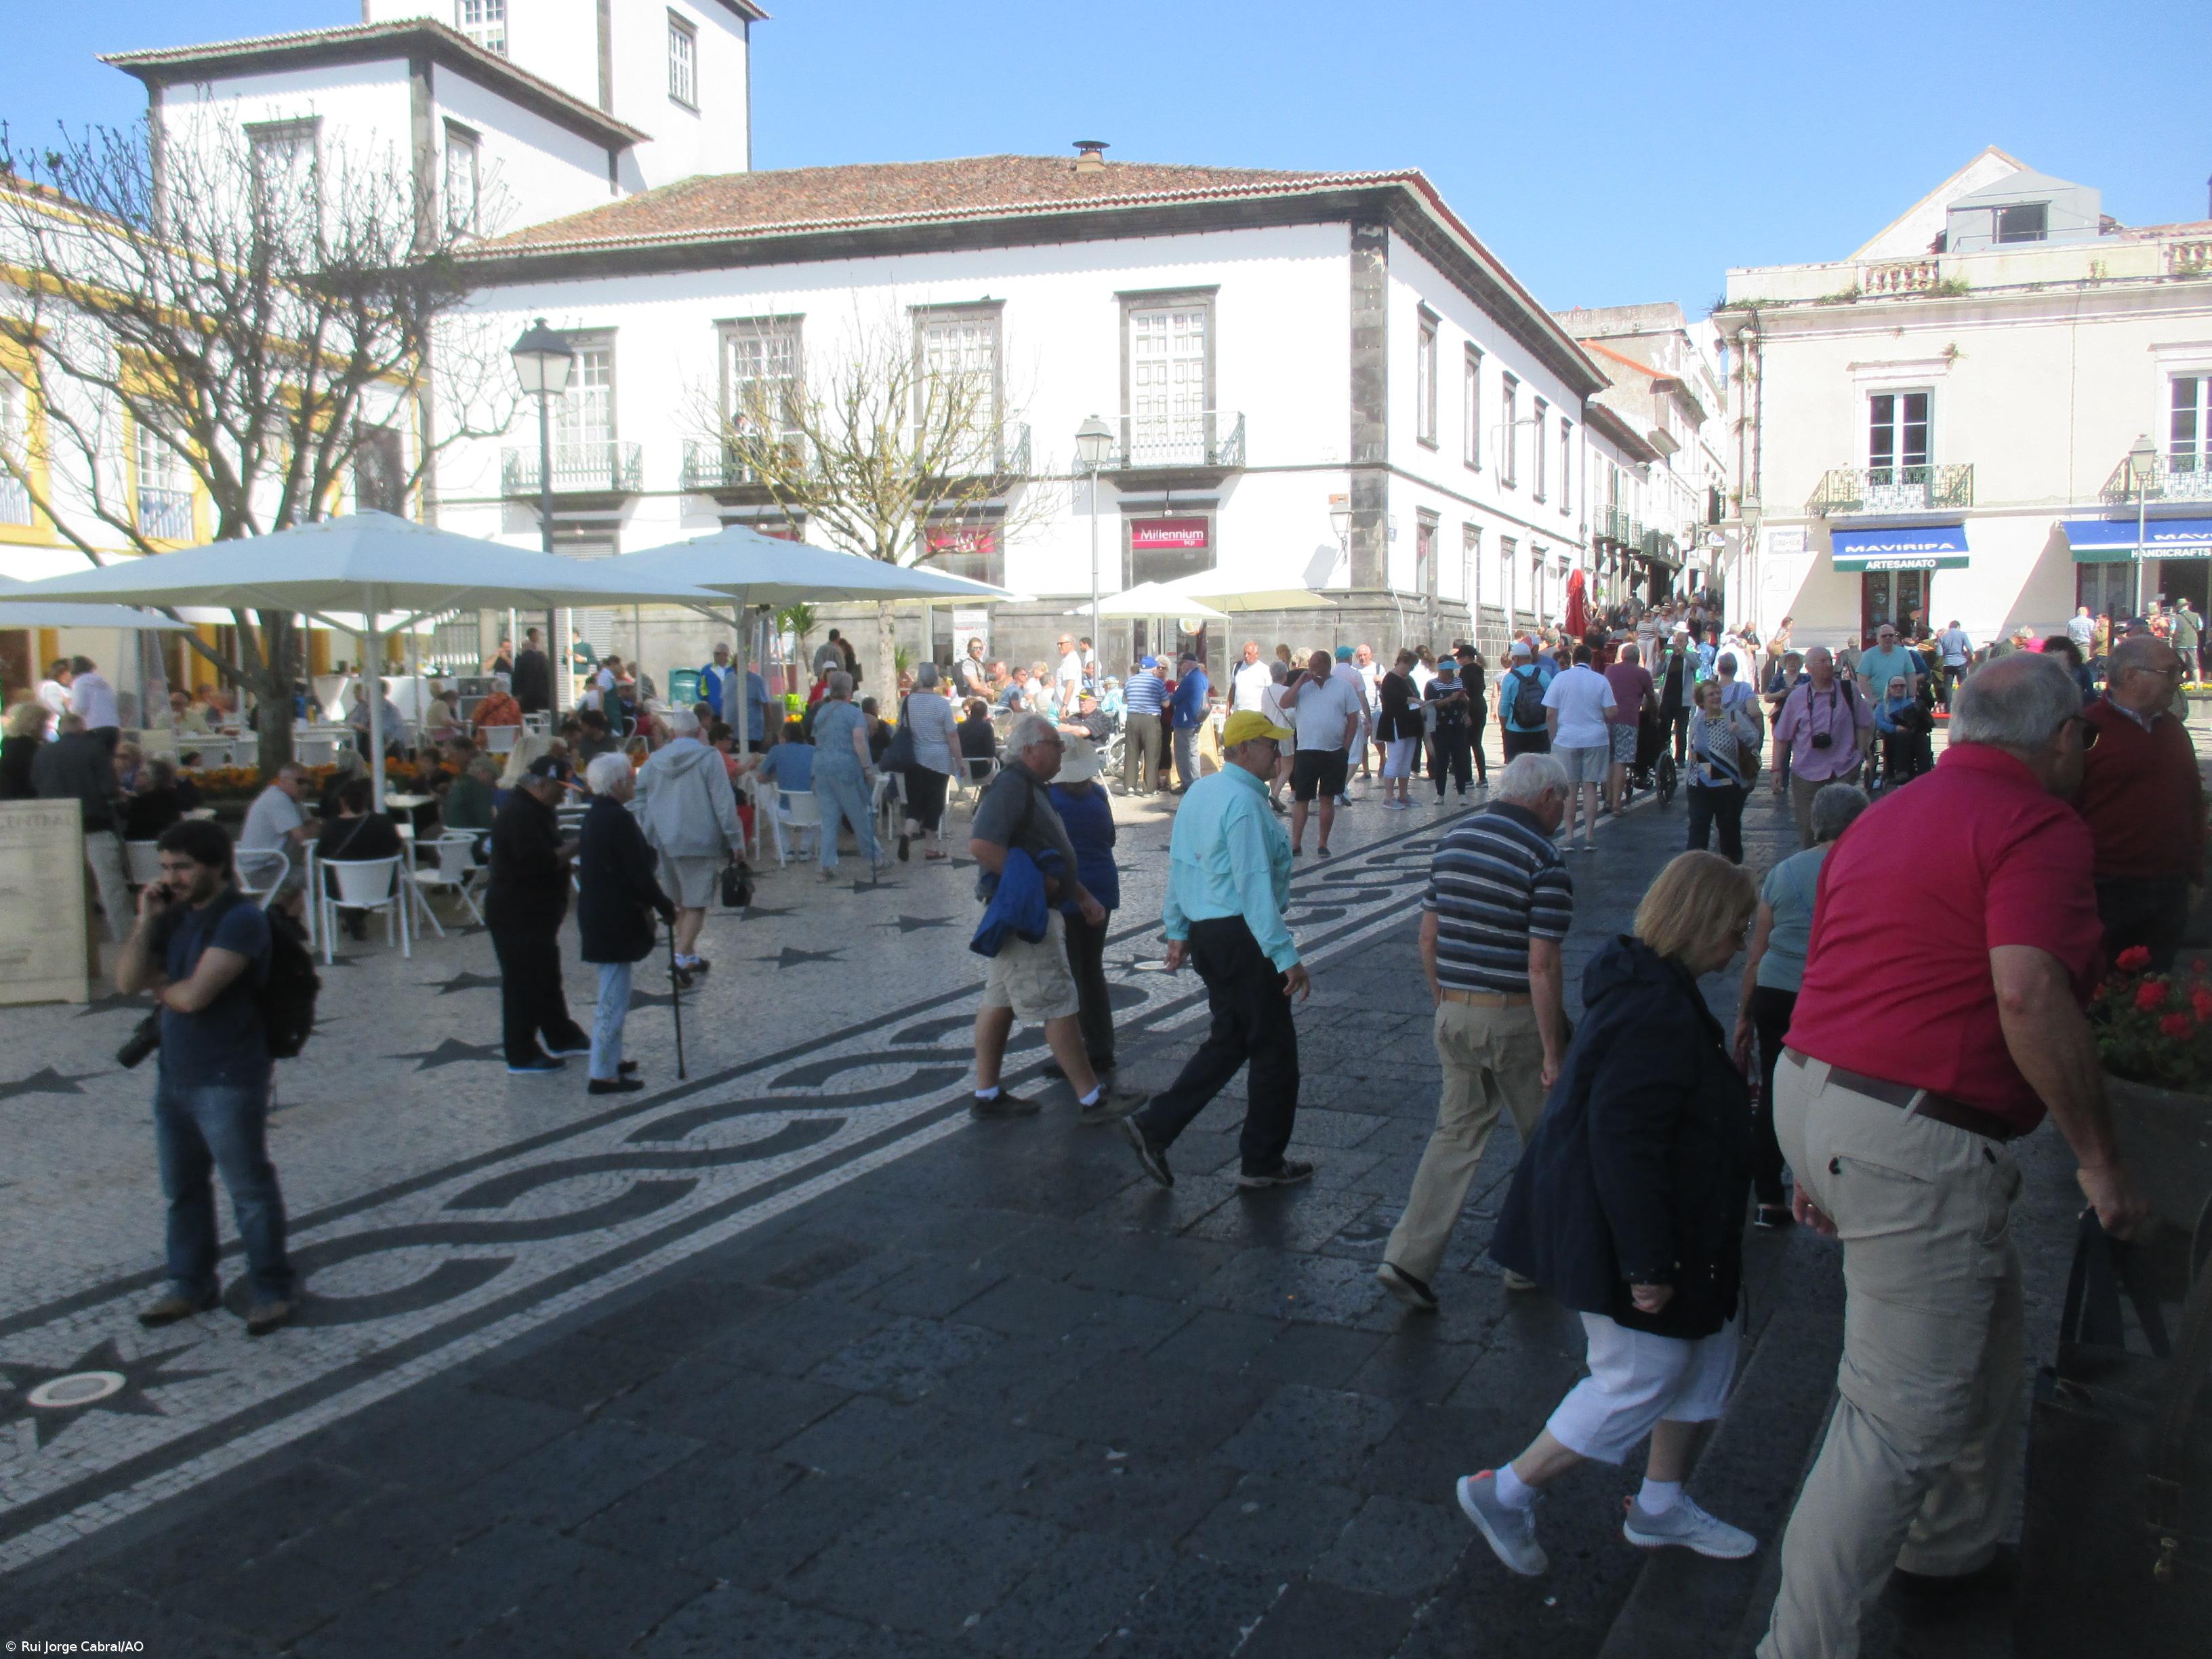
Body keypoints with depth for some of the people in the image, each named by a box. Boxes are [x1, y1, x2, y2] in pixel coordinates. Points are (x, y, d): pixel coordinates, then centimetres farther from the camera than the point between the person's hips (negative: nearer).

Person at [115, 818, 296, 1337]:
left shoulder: (241, 919, -18)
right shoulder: (174, 915, 7)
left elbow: (194, 995, -25)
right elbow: (127, 982, 1)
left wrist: (159, 985, -3)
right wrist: (145, 920, -7)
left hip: (229, 1081, -8)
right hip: (174, 1075, 8)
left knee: (250, 1191, 3)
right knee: (182, 1188, 19)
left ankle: (270, 1292, 17)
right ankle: (191, 1285, 35)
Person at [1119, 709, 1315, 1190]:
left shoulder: (1199, 793, 9)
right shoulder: (1244, 802, -20)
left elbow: (1178, 864, 15)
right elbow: (1255, 886, -23)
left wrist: (1178, 931, 23)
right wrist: (1287, 958, -22)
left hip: (1206, 933, 9)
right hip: (1241, 936, -9)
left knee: (1228, 1042, 18)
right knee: (1274, 1048, 5)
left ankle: (1154, 1127, 12)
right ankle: (1262, 1162, 16)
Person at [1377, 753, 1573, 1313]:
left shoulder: (1453, 840, 6)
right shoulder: (1544, 861, -14)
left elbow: (1428, 936, 10)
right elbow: (1542, 966, -18)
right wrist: (1553, 1052, -13)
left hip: (1455, 1014, 6)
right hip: (1515, 1019, -6)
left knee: (1456, 1133, 12)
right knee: (1545, 1141, 14)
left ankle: (1409, 1258, 3)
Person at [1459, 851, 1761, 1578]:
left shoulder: (1645, 985, 7)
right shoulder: (1658, 1015, -27)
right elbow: (1625, 1144, -30)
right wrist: (1645, 1265, -25)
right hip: (1619, 1235, -11)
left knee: (1704, 1353, 20)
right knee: (1640, 1381, 1)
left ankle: (1661, 1505, 36)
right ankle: (1504, 1494, 14)